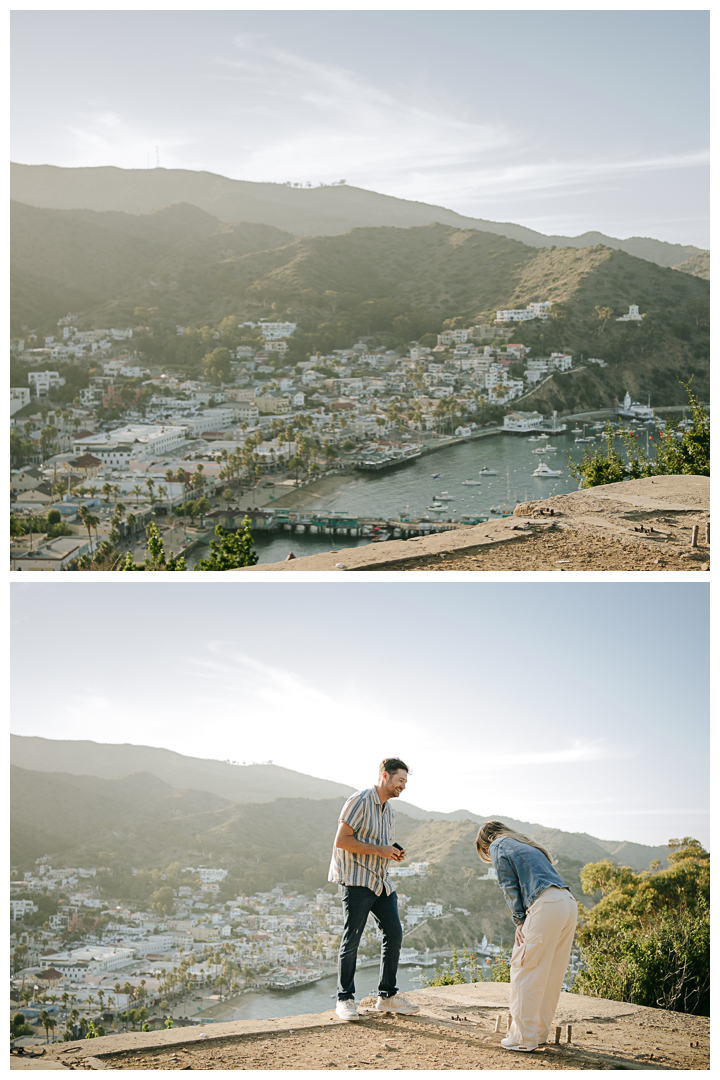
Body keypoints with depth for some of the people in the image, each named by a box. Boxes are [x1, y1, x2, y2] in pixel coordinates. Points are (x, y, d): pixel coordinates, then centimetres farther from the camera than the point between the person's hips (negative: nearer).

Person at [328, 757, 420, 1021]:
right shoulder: (360, 801, -12)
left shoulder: (389, 810, 16)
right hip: (356, 879, -8)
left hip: (381, 881, 8)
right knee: (352, 938, -4)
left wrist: (394, 853, 5)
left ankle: (387, 996, 14)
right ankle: (345, 999, 7)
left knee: (394, 934, 5)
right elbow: (341, 840, -17)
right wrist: (378, 849, -18)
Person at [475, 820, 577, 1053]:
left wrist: (519, 920, 2)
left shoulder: (498, 846, 13)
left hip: (545, 905, -8)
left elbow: (510, 886, 3)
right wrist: (525, 920, 19)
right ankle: (539, 1032, 22)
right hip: (569, 903, 8)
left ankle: (523, 1038, -1)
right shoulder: (528, 846, 34)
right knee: (551, 973, 15)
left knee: (524, 970, -2)